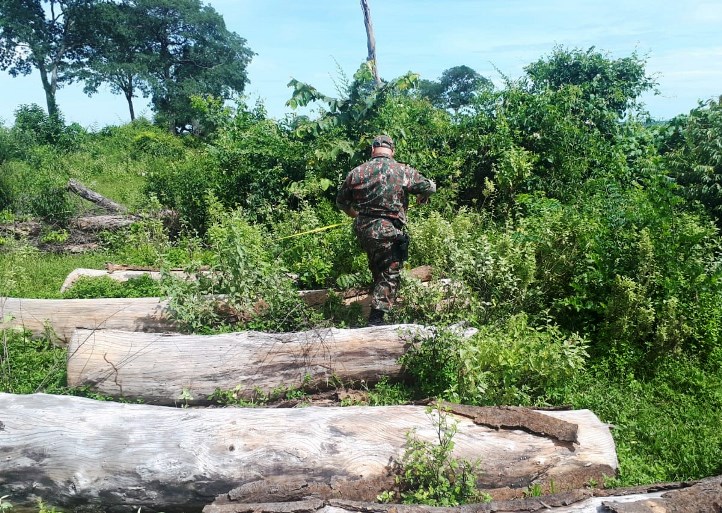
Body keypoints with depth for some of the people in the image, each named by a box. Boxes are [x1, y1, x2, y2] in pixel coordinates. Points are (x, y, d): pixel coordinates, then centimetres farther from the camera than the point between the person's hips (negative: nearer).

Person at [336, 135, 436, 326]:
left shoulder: (357, 172, 3)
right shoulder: (403, 171, -6)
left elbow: (341, 201, 13)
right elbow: (430, 187, 4)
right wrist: (422, 197, 27)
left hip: (363, 230, 4)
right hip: (389, 232, -4)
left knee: (376, 268, 26)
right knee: (390, 274, 4)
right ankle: (376, 318, -1)